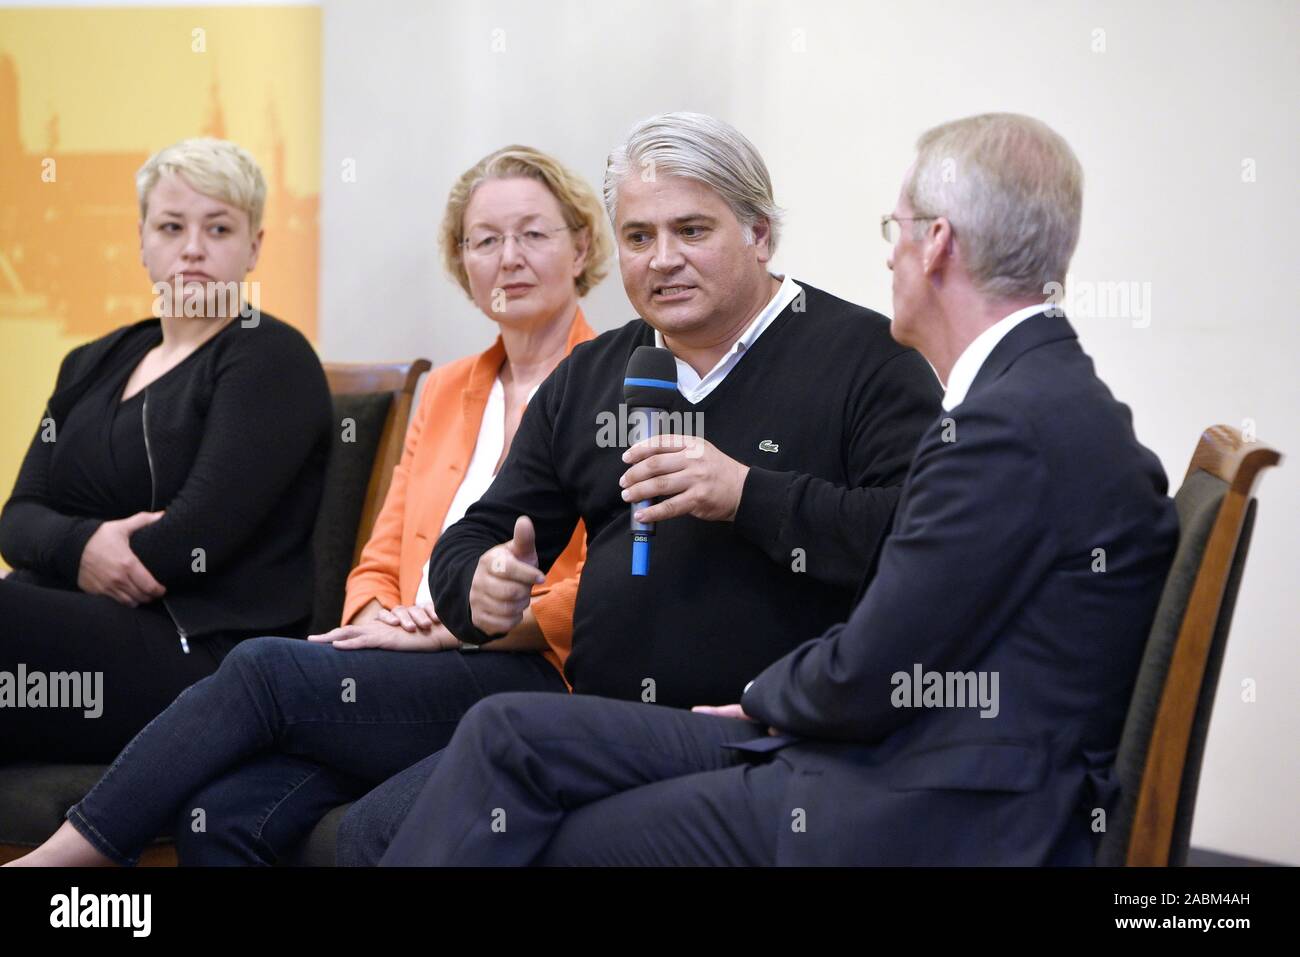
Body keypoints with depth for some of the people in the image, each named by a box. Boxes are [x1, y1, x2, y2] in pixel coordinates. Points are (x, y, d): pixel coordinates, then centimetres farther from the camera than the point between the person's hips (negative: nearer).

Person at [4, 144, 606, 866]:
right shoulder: (446, 391, 25)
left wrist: (445, 630, -12)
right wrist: (381, 621, -1)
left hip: (537, 679, -5)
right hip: (413, 676, 6)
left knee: (266, 666, -25)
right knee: (222, 815, -25)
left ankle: (68, 852, -19)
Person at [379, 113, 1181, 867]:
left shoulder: (1015, 424, -19)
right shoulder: (1044, 395, 12)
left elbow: (868, 679, -17)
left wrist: (763, 695, 3)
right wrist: (775, 700, 3)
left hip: (926, 822, -9)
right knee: (511, 734, 3)